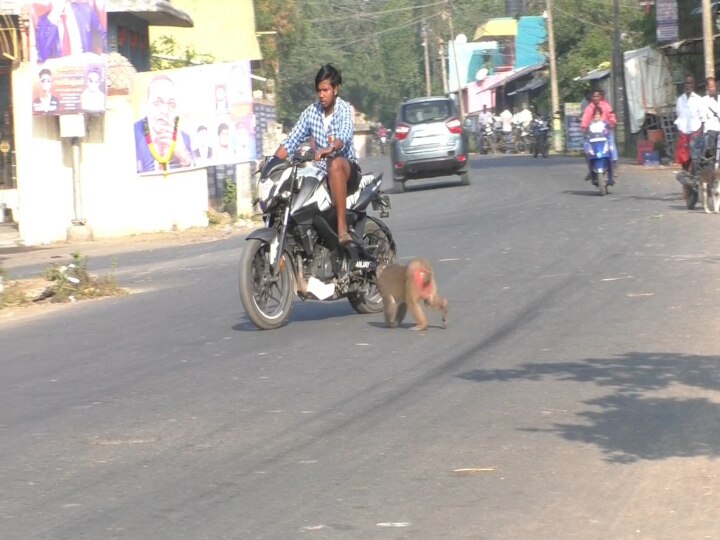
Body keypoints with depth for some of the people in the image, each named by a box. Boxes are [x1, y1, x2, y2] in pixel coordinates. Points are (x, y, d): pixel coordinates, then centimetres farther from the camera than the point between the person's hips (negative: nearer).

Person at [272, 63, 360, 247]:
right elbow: (291, 141, 4)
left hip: (348, 169, -5)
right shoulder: (311, 111, 7)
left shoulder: (344, 109, -7)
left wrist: (330, 149, -49)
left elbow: (345, 136, -28)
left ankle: (342, 227, -46)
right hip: (322, 171, 5)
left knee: (335, 164, -39)